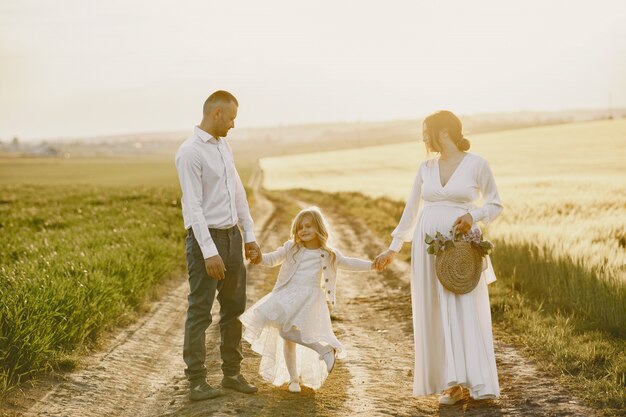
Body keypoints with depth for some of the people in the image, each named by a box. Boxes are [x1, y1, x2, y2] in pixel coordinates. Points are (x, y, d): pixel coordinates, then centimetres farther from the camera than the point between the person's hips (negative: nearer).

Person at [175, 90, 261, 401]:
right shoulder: (190, 152, -15)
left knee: (234, 308, 14)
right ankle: (197, 383, 5)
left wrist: (249, 235, 14)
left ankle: (232, 373, 25)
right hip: (206, 238, -8)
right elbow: (193, 205, -20)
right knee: (200, 312, -2)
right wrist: (209, 252, -23)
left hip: (232, 235, 9)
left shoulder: (223, 146, 12)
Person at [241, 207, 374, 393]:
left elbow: (348, 263, 13)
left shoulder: (328, 254, 5)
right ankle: (293, 378, 20)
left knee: (287, 331, -22)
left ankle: (325, 350, -9)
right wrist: (260, 257, -12)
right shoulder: (291, 248, 8)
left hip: (310, 298, -3)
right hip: (288, 295, 4)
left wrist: (373, 264, 5)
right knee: (288, 338, 6)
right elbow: (272, 259, 9)